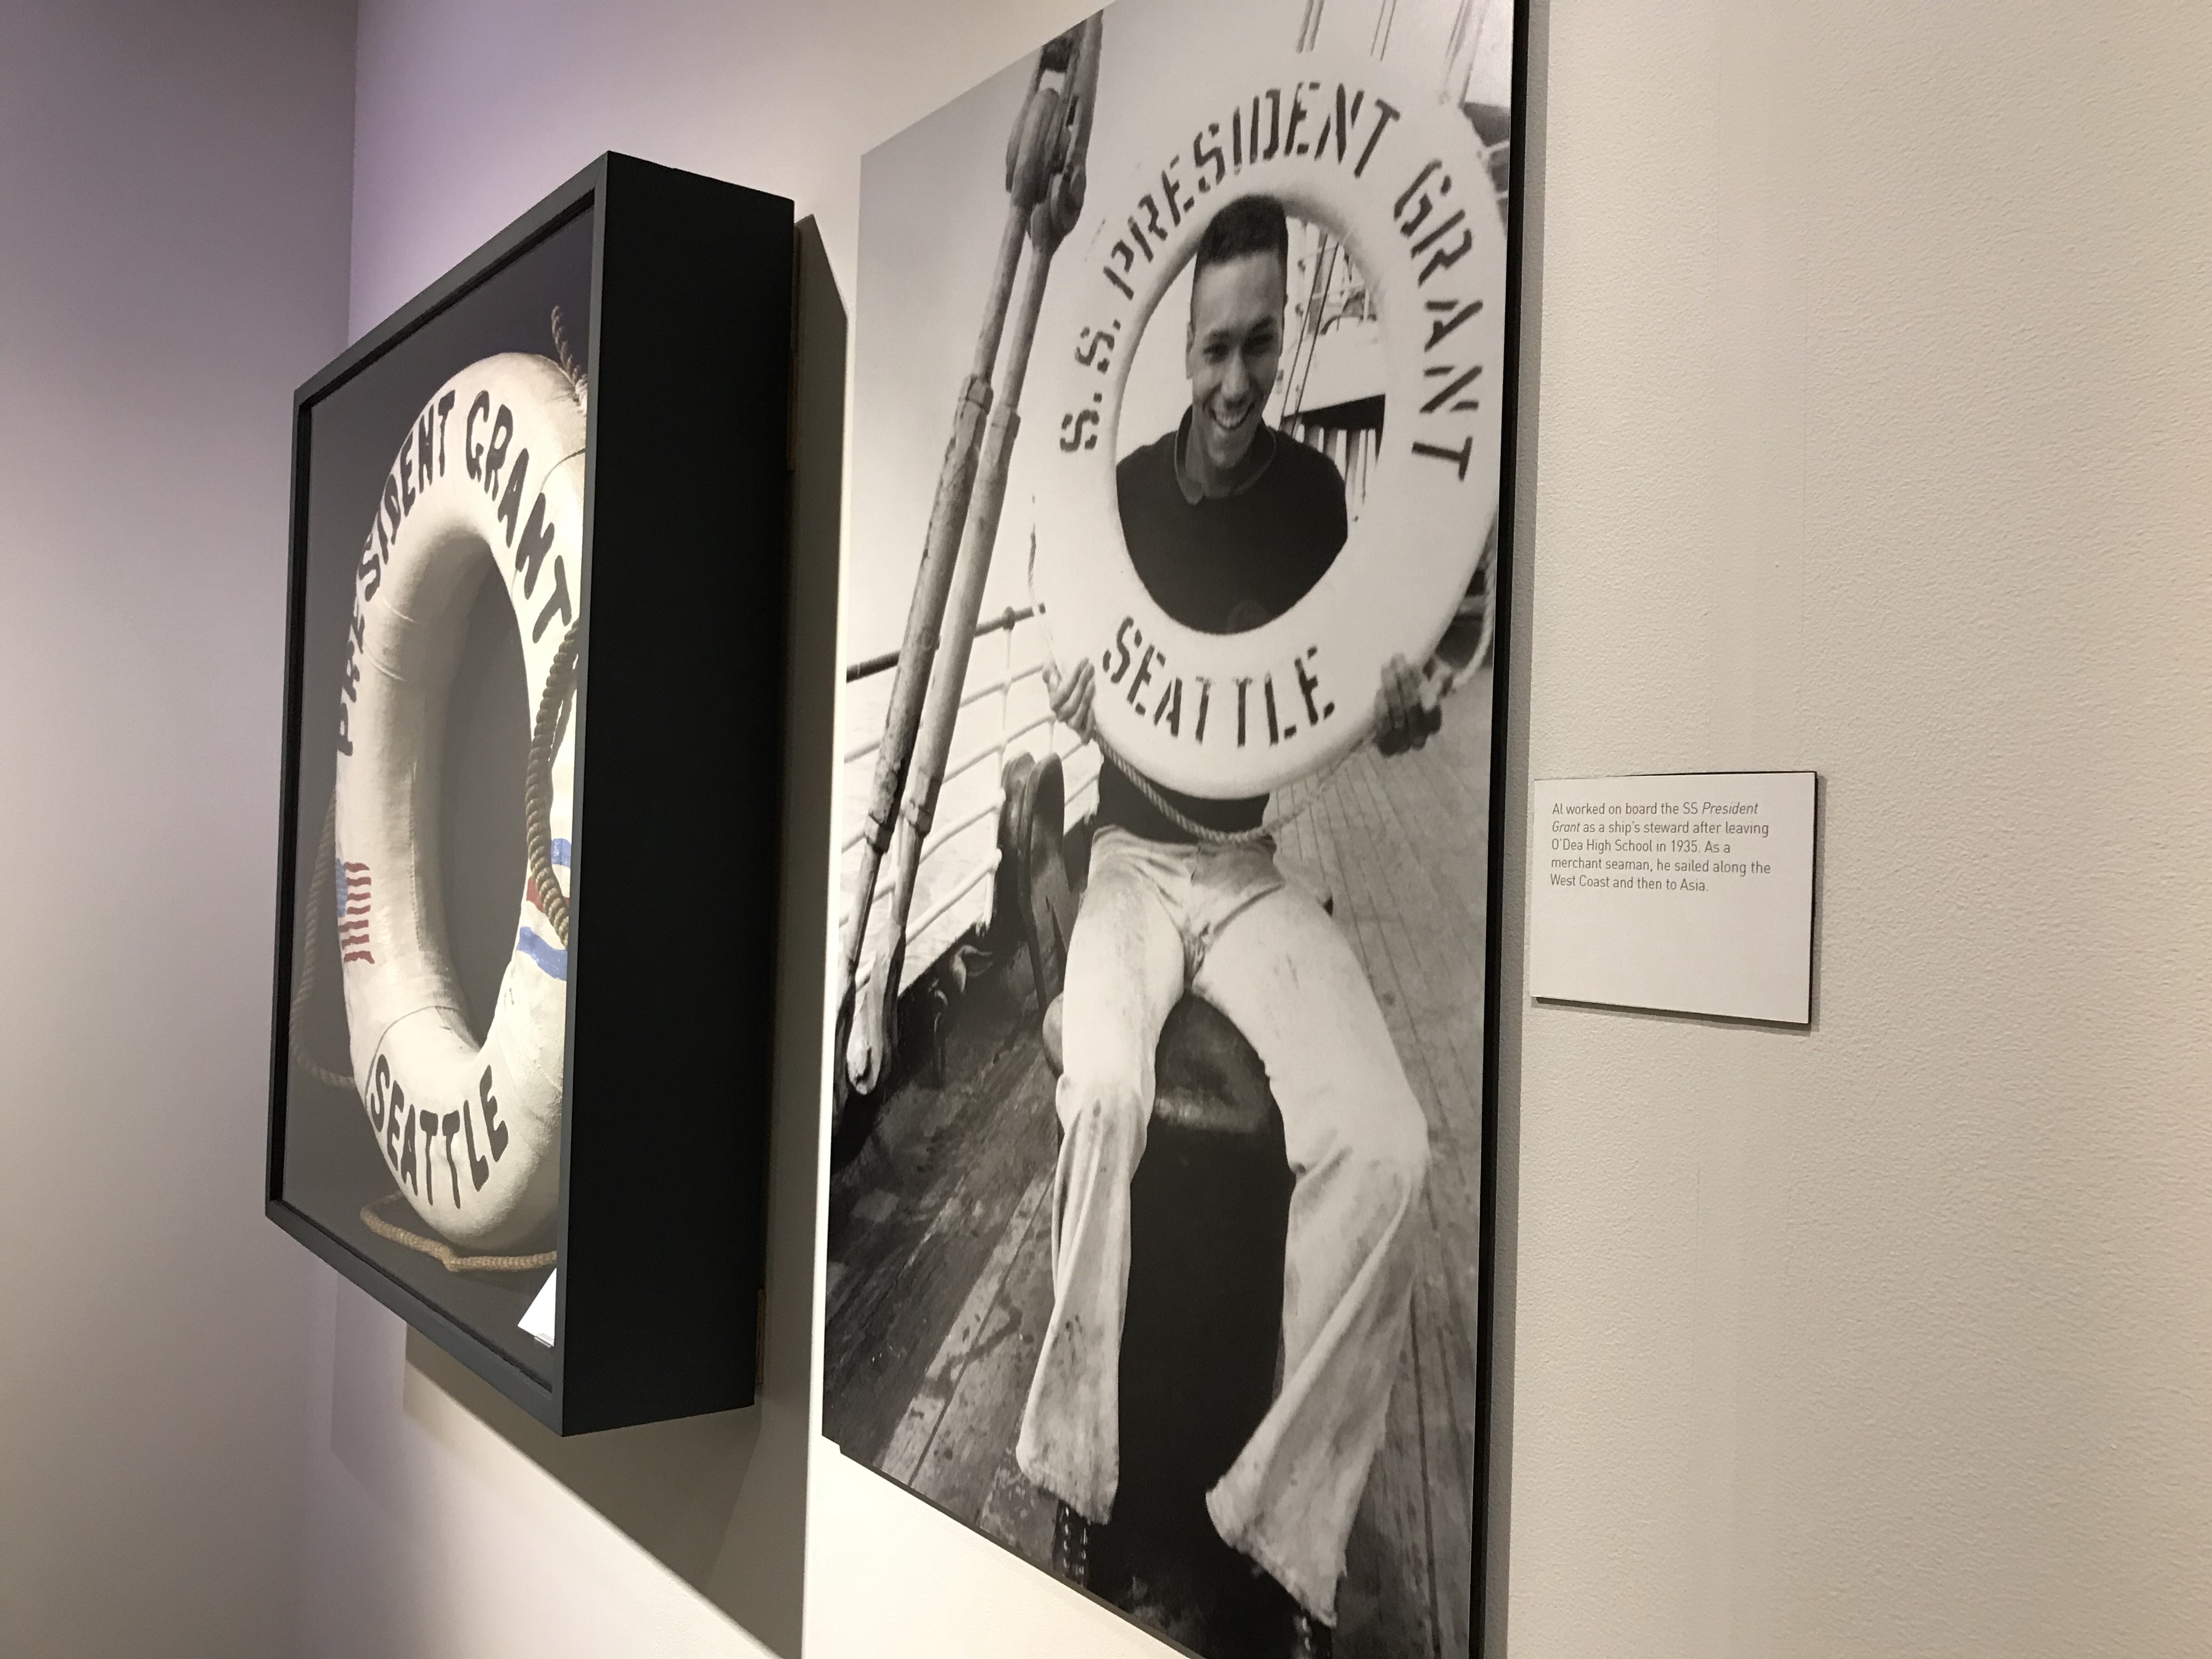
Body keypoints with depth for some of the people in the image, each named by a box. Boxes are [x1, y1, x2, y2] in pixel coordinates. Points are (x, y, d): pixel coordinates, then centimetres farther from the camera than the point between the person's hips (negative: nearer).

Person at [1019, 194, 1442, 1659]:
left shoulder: (1317, 492, 3)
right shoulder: (1116, 496, 2)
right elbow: (1063, 712, 6)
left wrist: (1400, 715, -15)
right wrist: (1068, 703, -19)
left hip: (1261, 866, 1)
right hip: (1133, 861, -1)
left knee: (1387, 1145, -25)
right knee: (1109, 1095, -33)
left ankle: (1289, 1525, -10)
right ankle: (1075, 1471, -12)